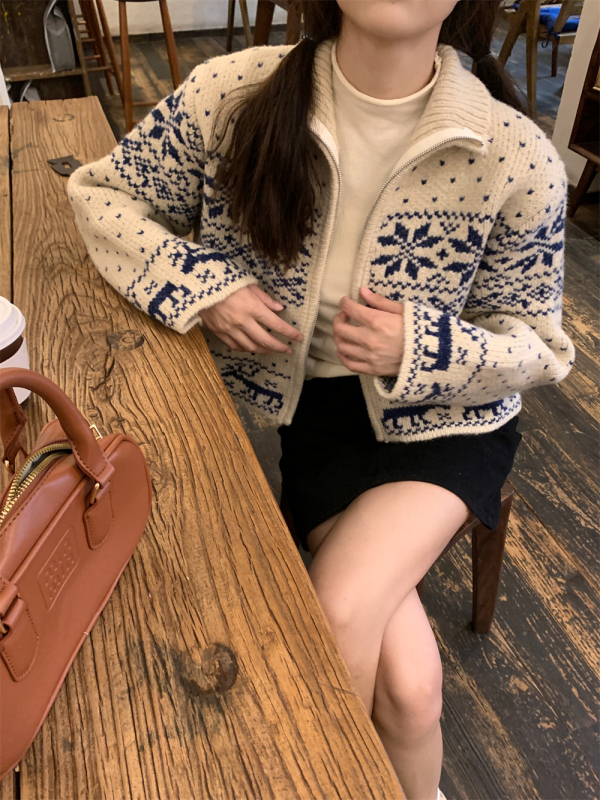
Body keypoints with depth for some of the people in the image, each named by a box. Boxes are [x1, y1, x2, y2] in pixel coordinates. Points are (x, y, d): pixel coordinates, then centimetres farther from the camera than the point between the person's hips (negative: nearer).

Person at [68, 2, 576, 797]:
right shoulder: (235, 93, -11)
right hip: (291, 401, 1)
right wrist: (199, 285, -15)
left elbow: (541, 346, -3)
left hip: (438, 419, 0)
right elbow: (99, 190, 3)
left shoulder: (520, 159, -13)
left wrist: (422, 348, -24)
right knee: (405, 678, -13)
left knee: (341, 614, -20)